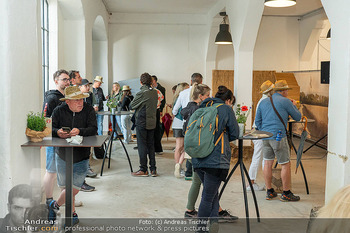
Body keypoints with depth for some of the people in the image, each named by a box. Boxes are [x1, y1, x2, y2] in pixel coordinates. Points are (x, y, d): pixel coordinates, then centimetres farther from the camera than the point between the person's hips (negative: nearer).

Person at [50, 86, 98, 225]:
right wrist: (58, 132, -30)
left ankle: (55, 205, 26)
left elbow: (93, 130, -15)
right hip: (62, 156, 1)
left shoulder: (88, 110, -7)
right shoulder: (59, 111, -4)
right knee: (65, 188, 9)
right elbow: (50, 128, -8)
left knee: (74, 190, -2)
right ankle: (72, 214, 31)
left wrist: (79, 131, -32)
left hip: (81, 158, -1)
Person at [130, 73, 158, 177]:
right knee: (151, 145, 11)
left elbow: (131, 106, -8)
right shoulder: (155, 92, 4)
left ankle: (143, 170, 7)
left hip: (142, 122, -6)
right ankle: (153, 169, 13)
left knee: (142, 146, 1)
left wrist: (132, 101, 12)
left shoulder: (141, 93, -16)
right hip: (152, 122, 6)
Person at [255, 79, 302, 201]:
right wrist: (294, 105, 21)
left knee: (268, 163, 11)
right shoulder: (285, 101, -4)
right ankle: (286, 193, 9)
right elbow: (297, 117, 6)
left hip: (265, 137, 6)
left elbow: (257, 121, 15)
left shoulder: (263, 102, 13)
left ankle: (269, 192, 18)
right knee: (285, 164, 3)